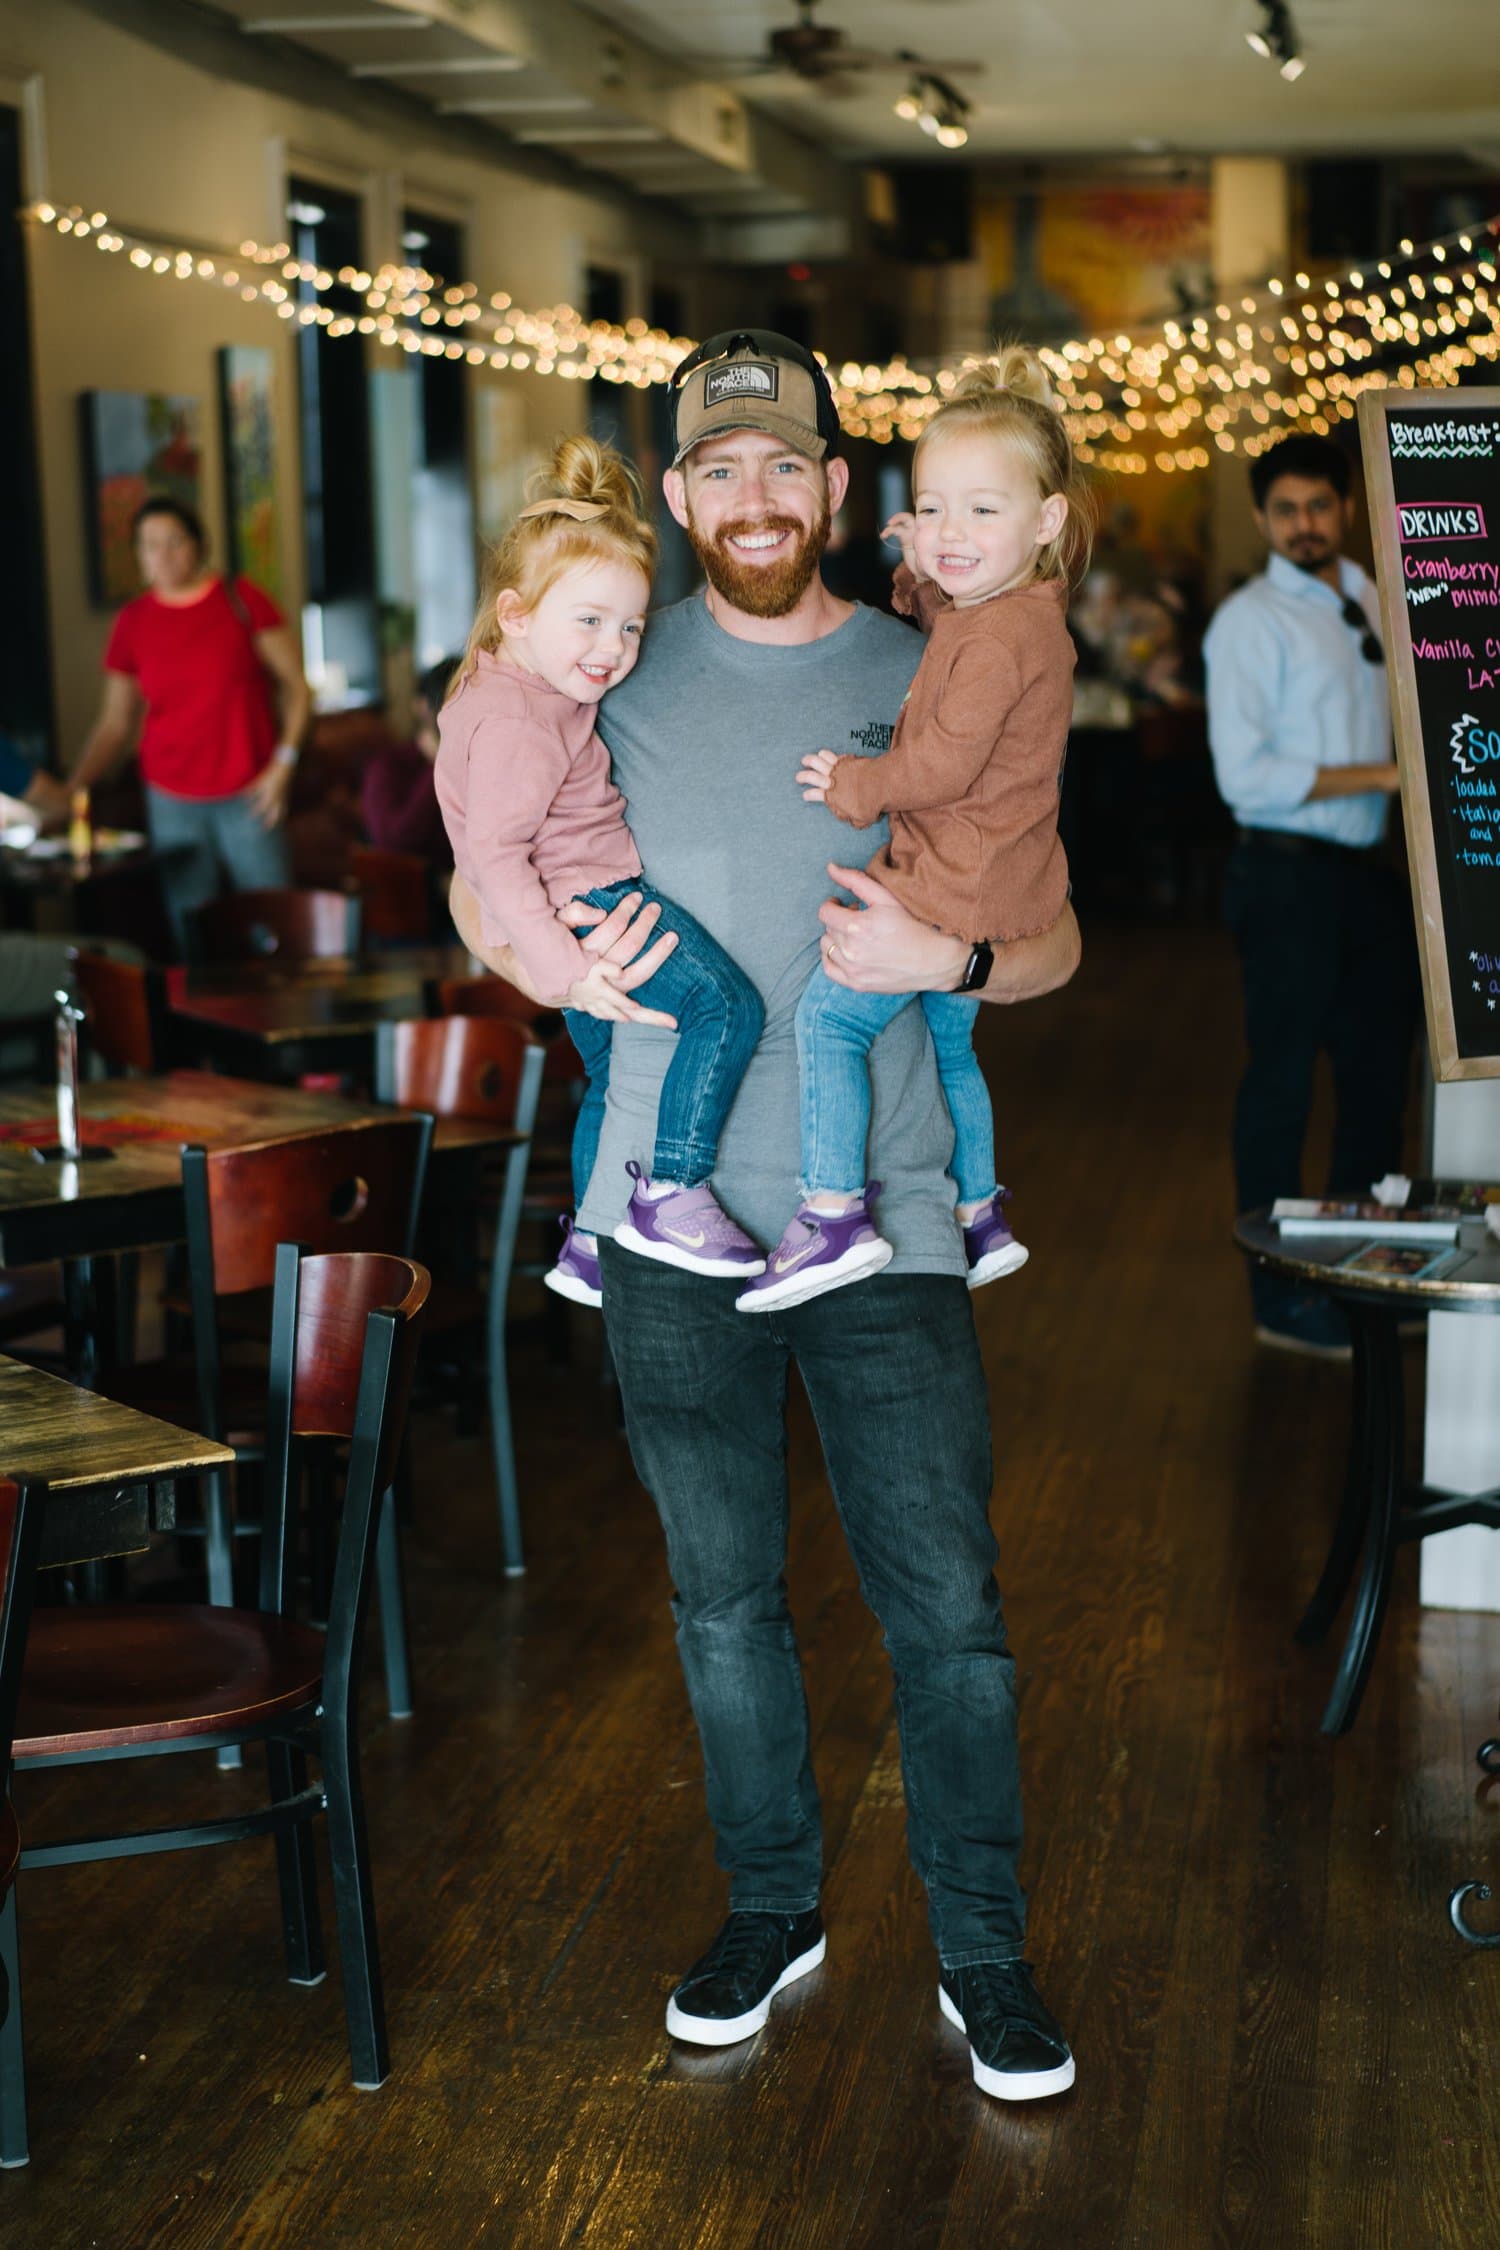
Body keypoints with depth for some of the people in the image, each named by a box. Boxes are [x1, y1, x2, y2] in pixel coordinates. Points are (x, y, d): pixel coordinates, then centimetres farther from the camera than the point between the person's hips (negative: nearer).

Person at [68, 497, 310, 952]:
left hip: (247, 795, -2)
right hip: (172, 802, 2)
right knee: (193, 935, -1)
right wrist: (73, 788, -1)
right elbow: (115, 723, 11)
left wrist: (283, 764, -10)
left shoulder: (242, 600, 0)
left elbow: (294, 684, 1)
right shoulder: (133, 622, 7)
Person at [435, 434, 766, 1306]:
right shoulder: (516, 723, -21)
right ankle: (671, 1195, -18)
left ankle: (590, 1246, 35)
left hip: (592, 900, 11)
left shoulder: (501, 687, 11)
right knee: (729, 1005, -19)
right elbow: (495, 852, -27)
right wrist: (562, 968, -30)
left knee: (614, 1072, 23)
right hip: (583, 905, -11)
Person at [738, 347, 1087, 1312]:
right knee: (946, 1039, 24)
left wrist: (853, 785, -12)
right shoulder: (1014, 610, 10)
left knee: (829, 1013, -13)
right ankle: (981, 1218, 35)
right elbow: (935, 610, 33)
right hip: (991, 887, 11)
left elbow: (942, 763, -26)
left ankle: (835, 1214, -17)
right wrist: (916, 567, 16)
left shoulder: (998, 637, -22)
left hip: (956, 885, -11)